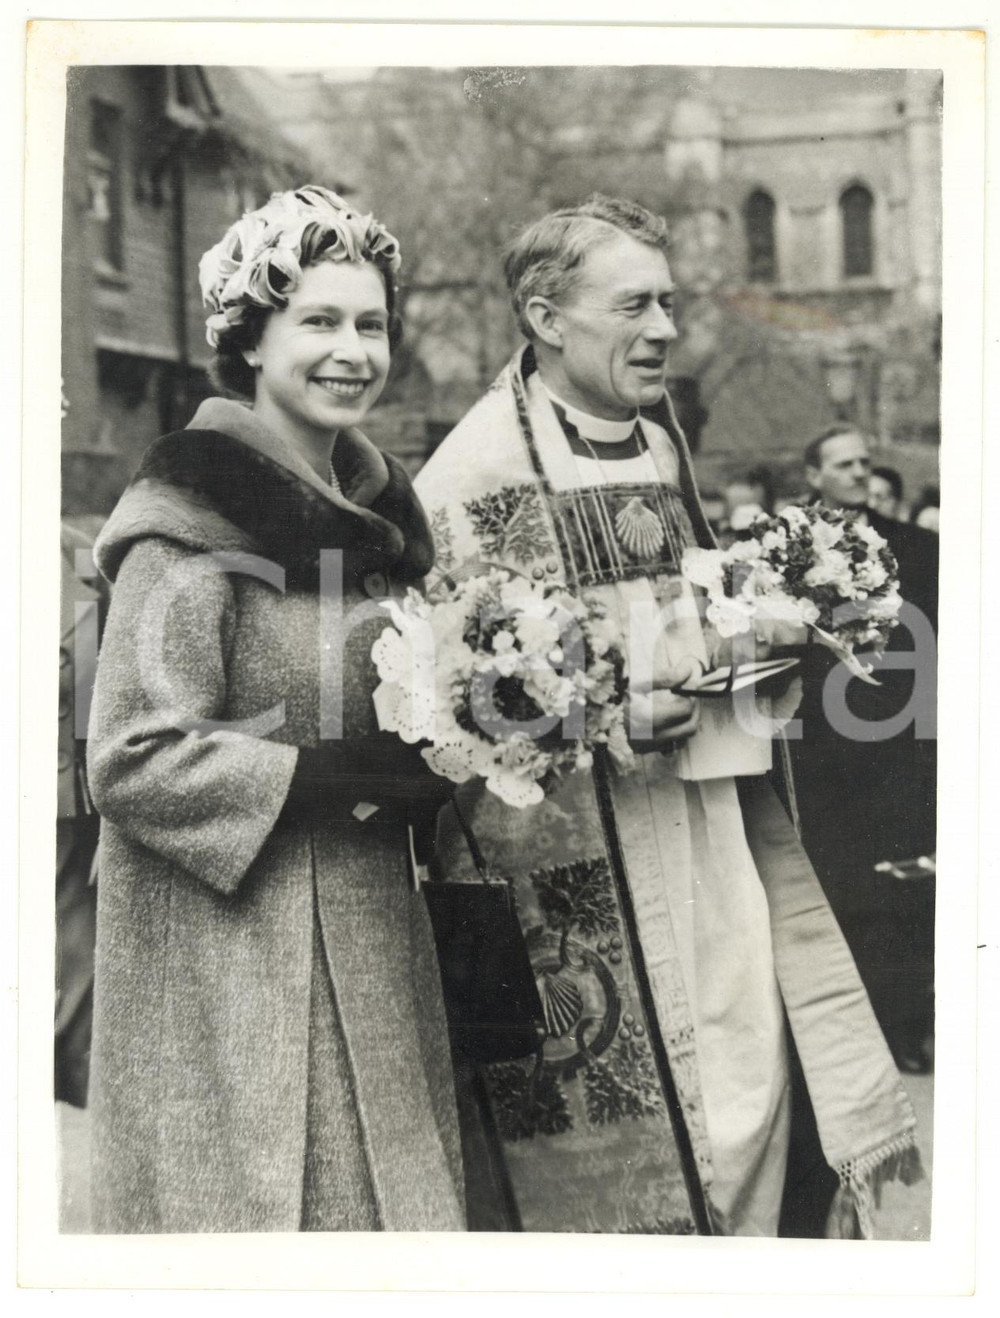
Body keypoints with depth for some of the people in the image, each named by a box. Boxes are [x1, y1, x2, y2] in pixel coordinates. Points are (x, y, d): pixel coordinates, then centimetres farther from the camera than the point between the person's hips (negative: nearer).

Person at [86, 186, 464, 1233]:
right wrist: (327, 780, -19)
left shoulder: (372, 504, 11)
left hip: (366, 941, 8)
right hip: (230, 961, -7)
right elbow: (131, 761, -17)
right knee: (267, 1198, 3)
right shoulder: (193, 523, -14)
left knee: (382, 1203, 12)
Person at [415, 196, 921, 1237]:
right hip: (568, 888, -6)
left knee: (738, 1135, 11)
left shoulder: (664, 448, 12)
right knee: (585, 1183, 5)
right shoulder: (472, 478, -11)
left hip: (710, 866, 7)